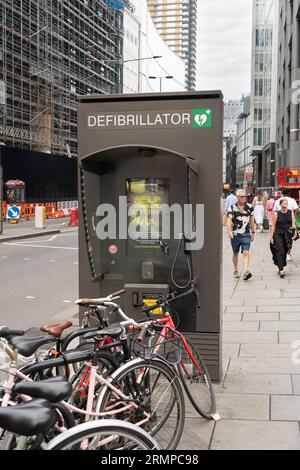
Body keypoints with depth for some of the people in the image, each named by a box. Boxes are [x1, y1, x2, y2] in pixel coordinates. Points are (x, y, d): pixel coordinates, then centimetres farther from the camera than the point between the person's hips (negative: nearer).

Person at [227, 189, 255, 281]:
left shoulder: (249, 207, 5)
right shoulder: (232, 208, -3)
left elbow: (252, 220, 14)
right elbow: (229, 220, -8)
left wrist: (253, 232, 15)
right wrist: (229, 231, -24)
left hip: (246, 235, 0)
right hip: (235, 234, 0)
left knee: (246, 253, -13)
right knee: (235, 253, 14)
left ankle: (246, 271, -22)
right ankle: (236, 271, 30)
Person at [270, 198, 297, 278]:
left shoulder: (291, 212, 5)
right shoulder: (276, 214, 0)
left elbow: (293, 224, 4)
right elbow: (273, 226, 3)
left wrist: (295, 233, -10)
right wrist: (271, 237, 1)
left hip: (288, 236, 3)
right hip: (278, 235, -3)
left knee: (285, 252, 9)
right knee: (280, 252, -14)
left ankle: (281, 268, 25)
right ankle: (281, 270, -16)